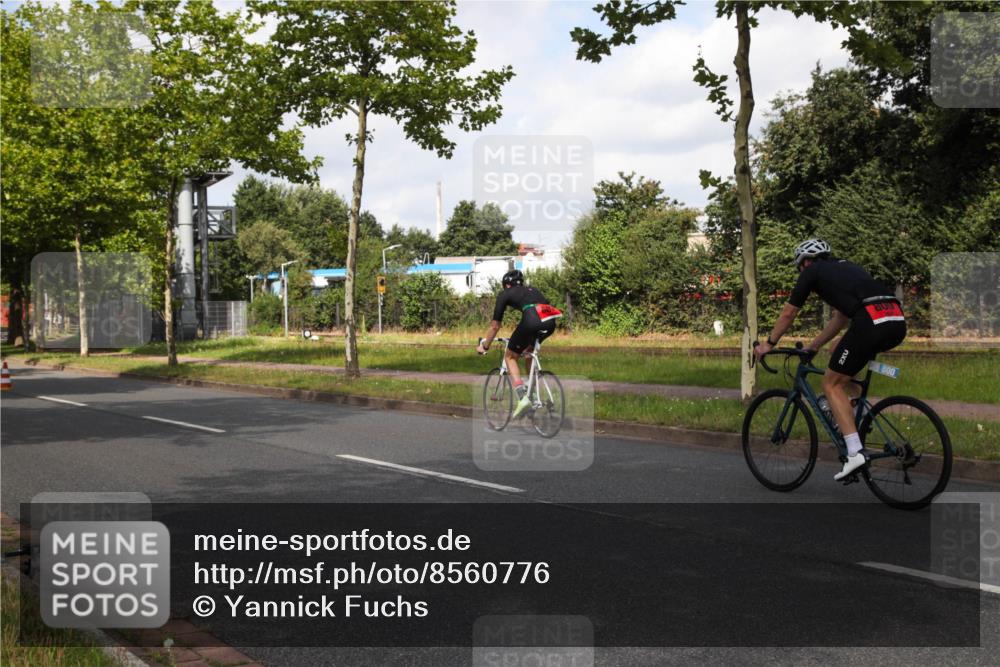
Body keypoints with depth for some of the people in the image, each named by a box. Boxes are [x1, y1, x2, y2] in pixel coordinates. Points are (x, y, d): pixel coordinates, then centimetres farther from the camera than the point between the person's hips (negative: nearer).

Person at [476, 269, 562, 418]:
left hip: (532, 319, -6)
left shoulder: (505, 294, 22)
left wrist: (484, 346, 40)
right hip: (551, 321, 6)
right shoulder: (531, 290, 37)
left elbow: (495, 326, 25)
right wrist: (527, 343, 60)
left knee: (510, 357, 14)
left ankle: (523, 396, -5)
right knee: (530, 350, 33)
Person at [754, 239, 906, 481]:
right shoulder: (845, 267, 35)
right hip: (898, 322, 7)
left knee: (831, 384, 6)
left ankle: (855, 452, -6)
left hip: (872, 322, -7)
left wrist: (768, 344, 37)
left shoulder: (813, 271, 16)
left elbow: (788, 313, 23)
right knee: (842, 352, 33)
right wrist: (813, 347, 51)